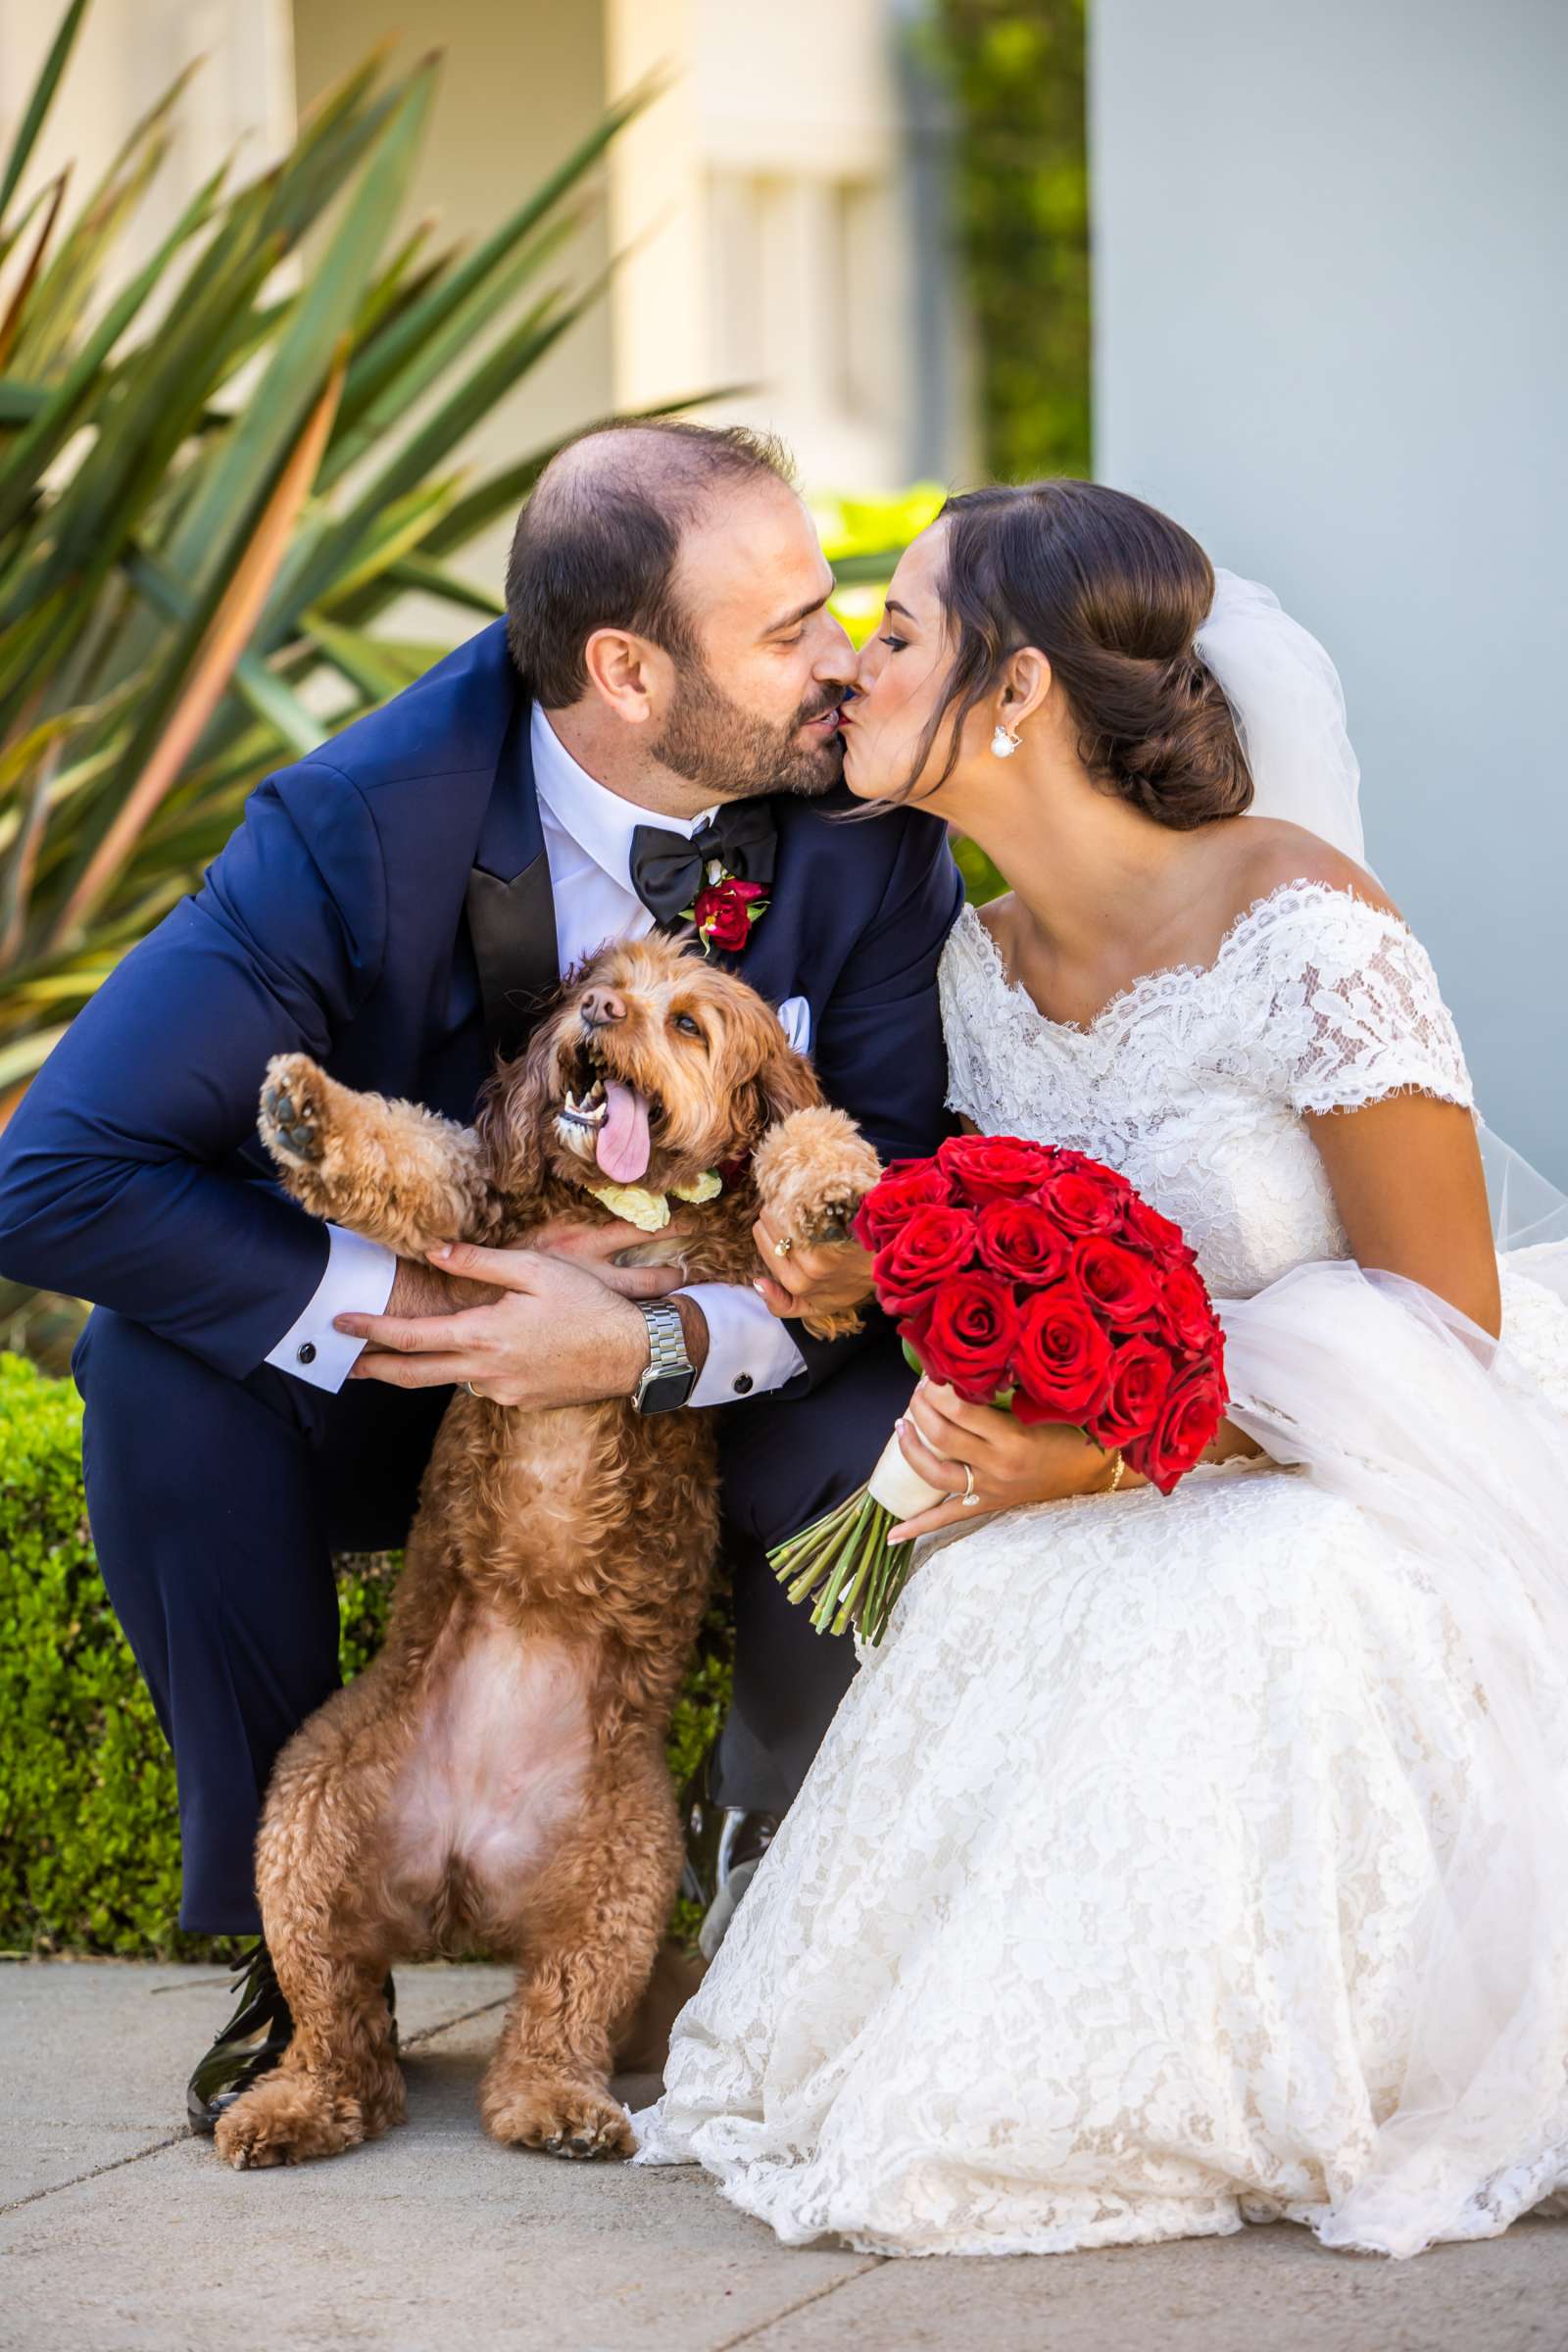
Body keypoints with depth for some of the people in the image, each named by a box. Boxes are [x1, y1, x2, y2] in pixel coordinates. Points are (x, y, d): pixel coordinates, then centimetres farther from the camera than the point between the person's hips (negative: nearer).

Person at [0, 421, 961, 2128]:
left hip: (718, 1379, 1)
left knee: (894, 1440, -31)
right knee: (164, 1369, -30)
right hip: (405, 1377, -1)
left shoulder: (868, 818, -19)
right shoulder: (358, 830, -26)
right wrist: (391, 1301, -35)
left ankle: (776, 1869, 3)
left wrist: (665, 1343, -35)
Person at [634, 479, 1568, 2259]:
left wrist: (1122, 1459, -25)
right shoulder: (988, 962, 3)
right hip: (1151, 1490, 6)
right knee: (992, 1596, -25)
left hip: (1379, 1495, -6)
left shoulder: (1298, 929, -20)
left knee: (1242, 1614, -37)